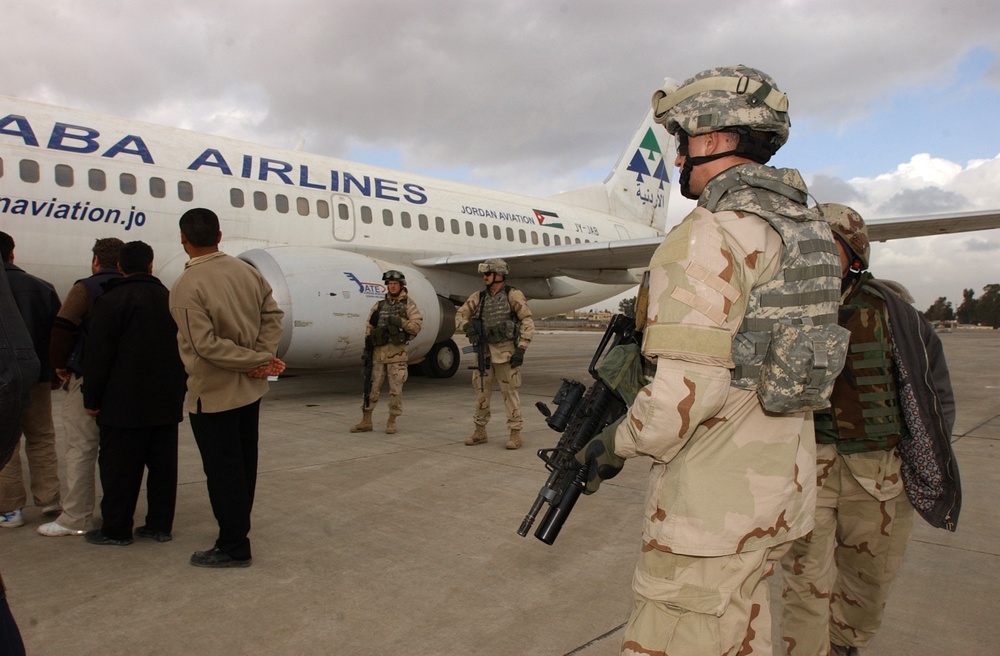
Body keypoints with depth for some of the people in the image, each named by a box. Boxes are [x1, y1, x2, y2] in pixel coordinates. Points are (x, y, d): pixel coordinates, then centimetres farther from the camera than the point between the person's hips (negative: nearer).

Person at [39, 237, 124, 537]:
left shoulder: (85, 288, -7)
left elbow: (63, 328, -13)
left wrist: (60, 364, 1)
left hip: (87, 379, -5)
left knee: (81, 448, 0)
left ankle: (76, 518, 4)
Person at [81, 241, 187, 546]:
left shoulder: (111, 301, -10)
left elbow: (99, 355, -11)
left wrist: (92, 399, -3)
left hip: (124, 404, -5)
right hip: (167, 403, 6)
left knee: (119, 467, 4)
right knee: (162, 464, 10)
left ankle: (116, 529, 11)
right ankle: (160, 524, 17)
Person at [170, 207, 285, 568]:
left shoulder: (185, 287, -19)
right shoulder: (247, 271, 0)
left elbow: (207, 345, -24)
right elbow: (273, 315, 1)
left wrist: (259, 360, -16)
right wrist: (263, 357, -7)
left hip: (213, 394, -7)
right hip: (250, 389, 7)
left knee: (222, 471, 5)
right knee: (244, 465, 19)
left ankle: (233, 547, 17)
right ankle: (237, 532, 35)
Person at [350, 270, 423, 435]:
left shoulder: (408, 305, 3)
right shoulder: (379, 305, 13)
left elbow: (417, 326, -6)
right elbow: (369, 326, 13)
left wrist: (400, 321, -19)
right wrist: (367, 346, 2)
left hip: (397, 353, -3)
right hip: (378, 352, 3)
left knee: (395, 389, 1)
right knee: (371, 387, 6)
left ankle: (392, 421, 15)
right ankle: (366, 421, 15)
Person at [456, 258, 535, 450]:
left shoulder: (513, 295, -6)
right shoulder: (479, 297, 9)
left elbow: (528, 322, -9)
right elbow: (460, 315, 15)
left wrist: (521, 349, -14)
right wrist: (467, 327, -8)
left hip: (506, 352, -5)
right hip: (483, 351, 6)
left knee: (510, 392, -1)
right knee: (481, 391, 11)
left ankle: (515, 433, 8)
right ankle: (480, 431, 23)